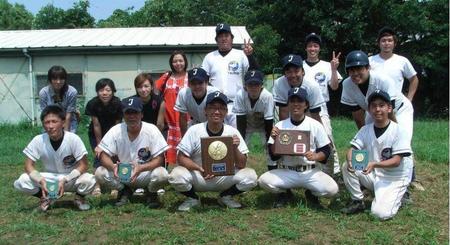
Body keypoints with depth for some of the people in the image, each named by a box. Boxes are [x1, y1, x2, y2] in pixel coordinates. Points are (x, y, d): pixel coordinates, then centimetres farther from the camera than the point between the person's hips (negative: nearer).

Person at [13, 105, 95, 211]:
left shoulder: (74, 139, -22)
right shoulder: (38, 140, -16)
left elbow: (83, 165, -17)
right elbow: (29, 165, -10)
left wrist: (65, 180, -31)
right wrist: (41, 181, -30)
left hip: (71, 178, -1)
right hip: (48, 178, 2)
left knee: (89, 181, -33)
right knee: (21, 182, -24)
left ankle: (79, 197, 4)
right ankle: (45, 198, 7)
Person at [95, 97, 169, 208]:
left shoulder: (151, 130, -14)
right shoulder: (116, 131, -9)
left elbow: (159, 159, -16)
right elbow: (104, 155, -8)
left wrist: (140, 168, -35)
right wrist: (113, 166, -32)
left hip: (147, 173, -2)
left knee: (162, 174, -33)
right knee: (99, 173, -21)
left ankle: (151, 193, 5)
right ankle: (125, 191, 9)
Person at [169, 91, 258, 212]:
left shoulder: (232, 132, -9)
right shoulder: (194, 130, -11)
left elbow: (241, 165, -10)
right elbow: (181, 158, -11)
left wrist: (235, 148, -30)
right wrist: (199, 169, -29)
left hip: (225, 177, 1)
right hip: (197, 177, -1)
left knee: (251, 176, -22)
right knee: (176, 175, -30)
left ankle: (226, 196, 8)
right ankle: (192, 198, 4)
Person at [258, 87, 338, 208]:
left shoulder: (316, 125, 0)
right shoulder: (280, 126, 2)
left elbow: (326, 151, 1)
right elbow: (274, 155, 1)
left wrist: (315, 156, -20)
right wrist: (275, 139, -17)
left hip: (310, 172, 0)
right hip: (286, 172, 1)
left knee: (332, 189, -25)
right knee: (263, 180, -26)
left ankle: (311, 194, 11)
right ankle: (285, 194, 8)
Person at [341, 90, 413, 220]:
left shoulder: (399, 130, -14)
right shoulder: (366, 130, -1)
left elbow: (396, 161, -19)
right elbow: (352, 150, -7)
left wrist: (374, 164, -35)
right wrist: (350, 161, -31)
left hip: (395, 179, -4)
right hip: (373, 175, 5)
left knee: (381, 213, -22)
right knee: (347, 167, -16)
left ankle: (397, 197, 11)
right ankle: (357, 201, 3)